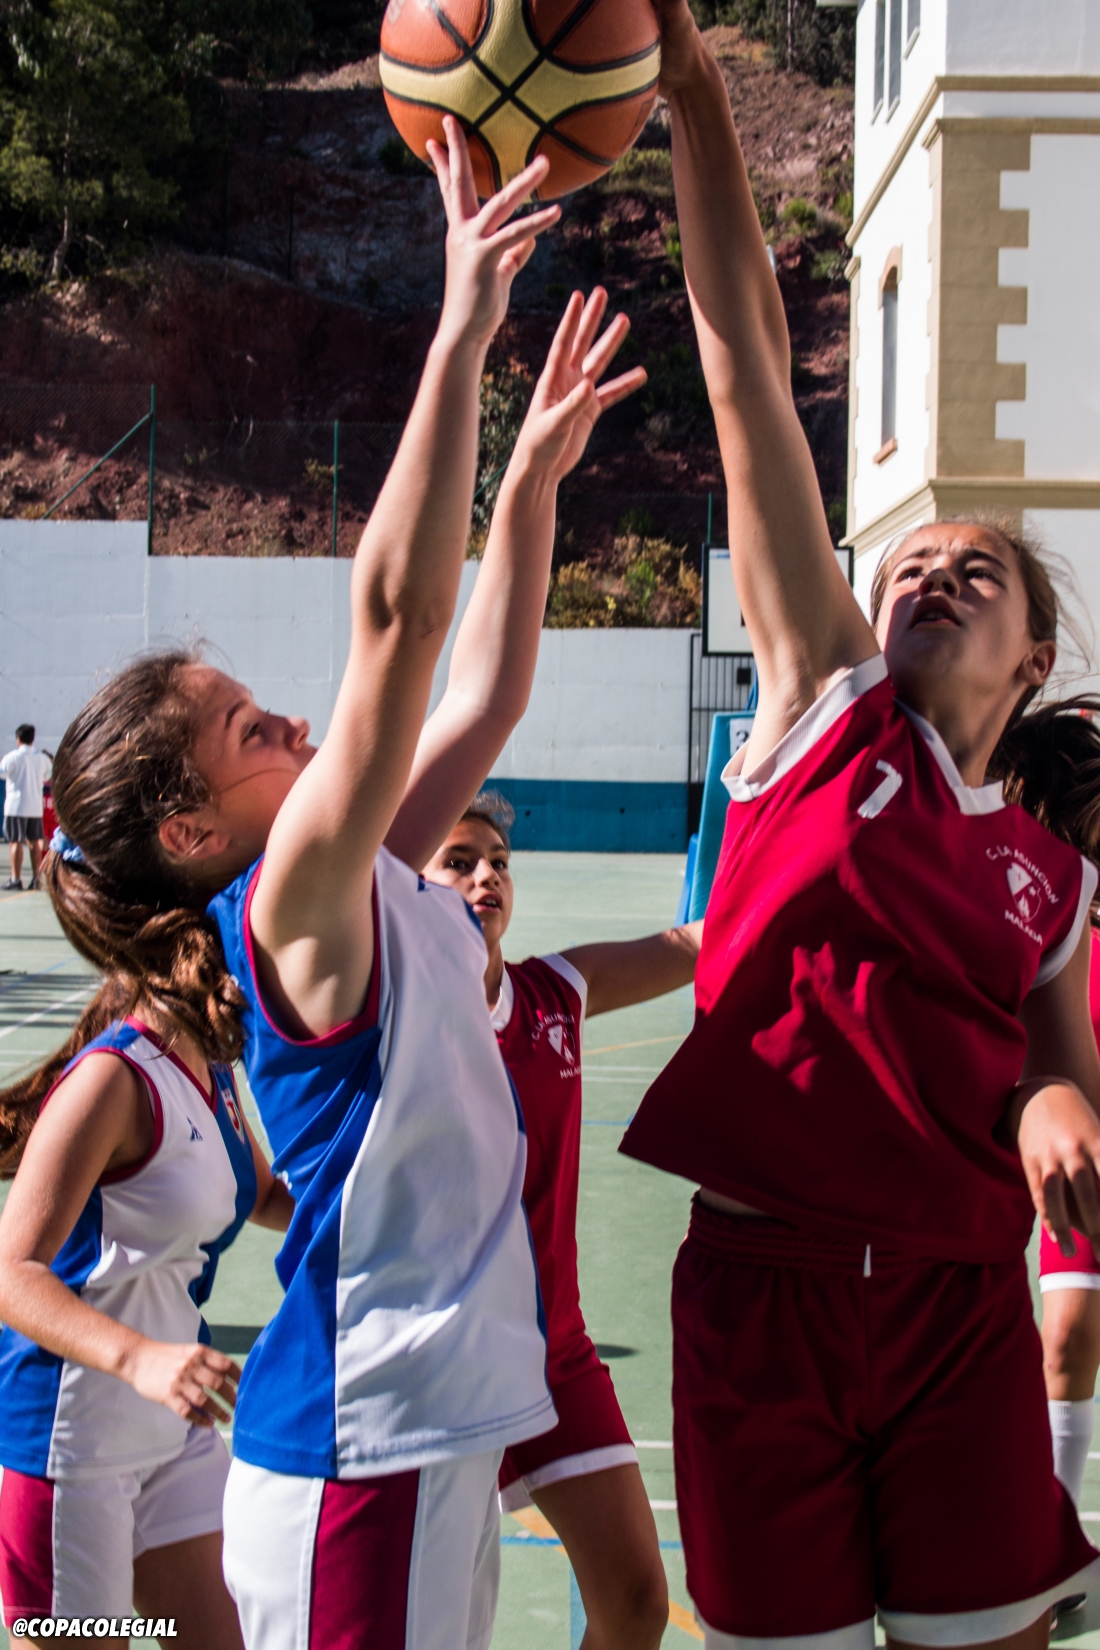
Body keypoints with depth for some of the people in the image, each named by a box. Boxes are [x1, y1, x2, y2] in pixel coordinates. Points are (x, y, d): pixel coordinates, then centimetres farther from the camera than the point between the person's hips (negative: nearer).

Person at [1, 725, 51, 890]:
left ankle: (16, 878, -7)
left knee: (15, 841, -4)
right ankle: (36, 877, 10)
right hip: (36, 806, 5)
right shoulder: (42, 758, 8)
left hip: (16, 806, -5)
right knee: (34, 842, 11)